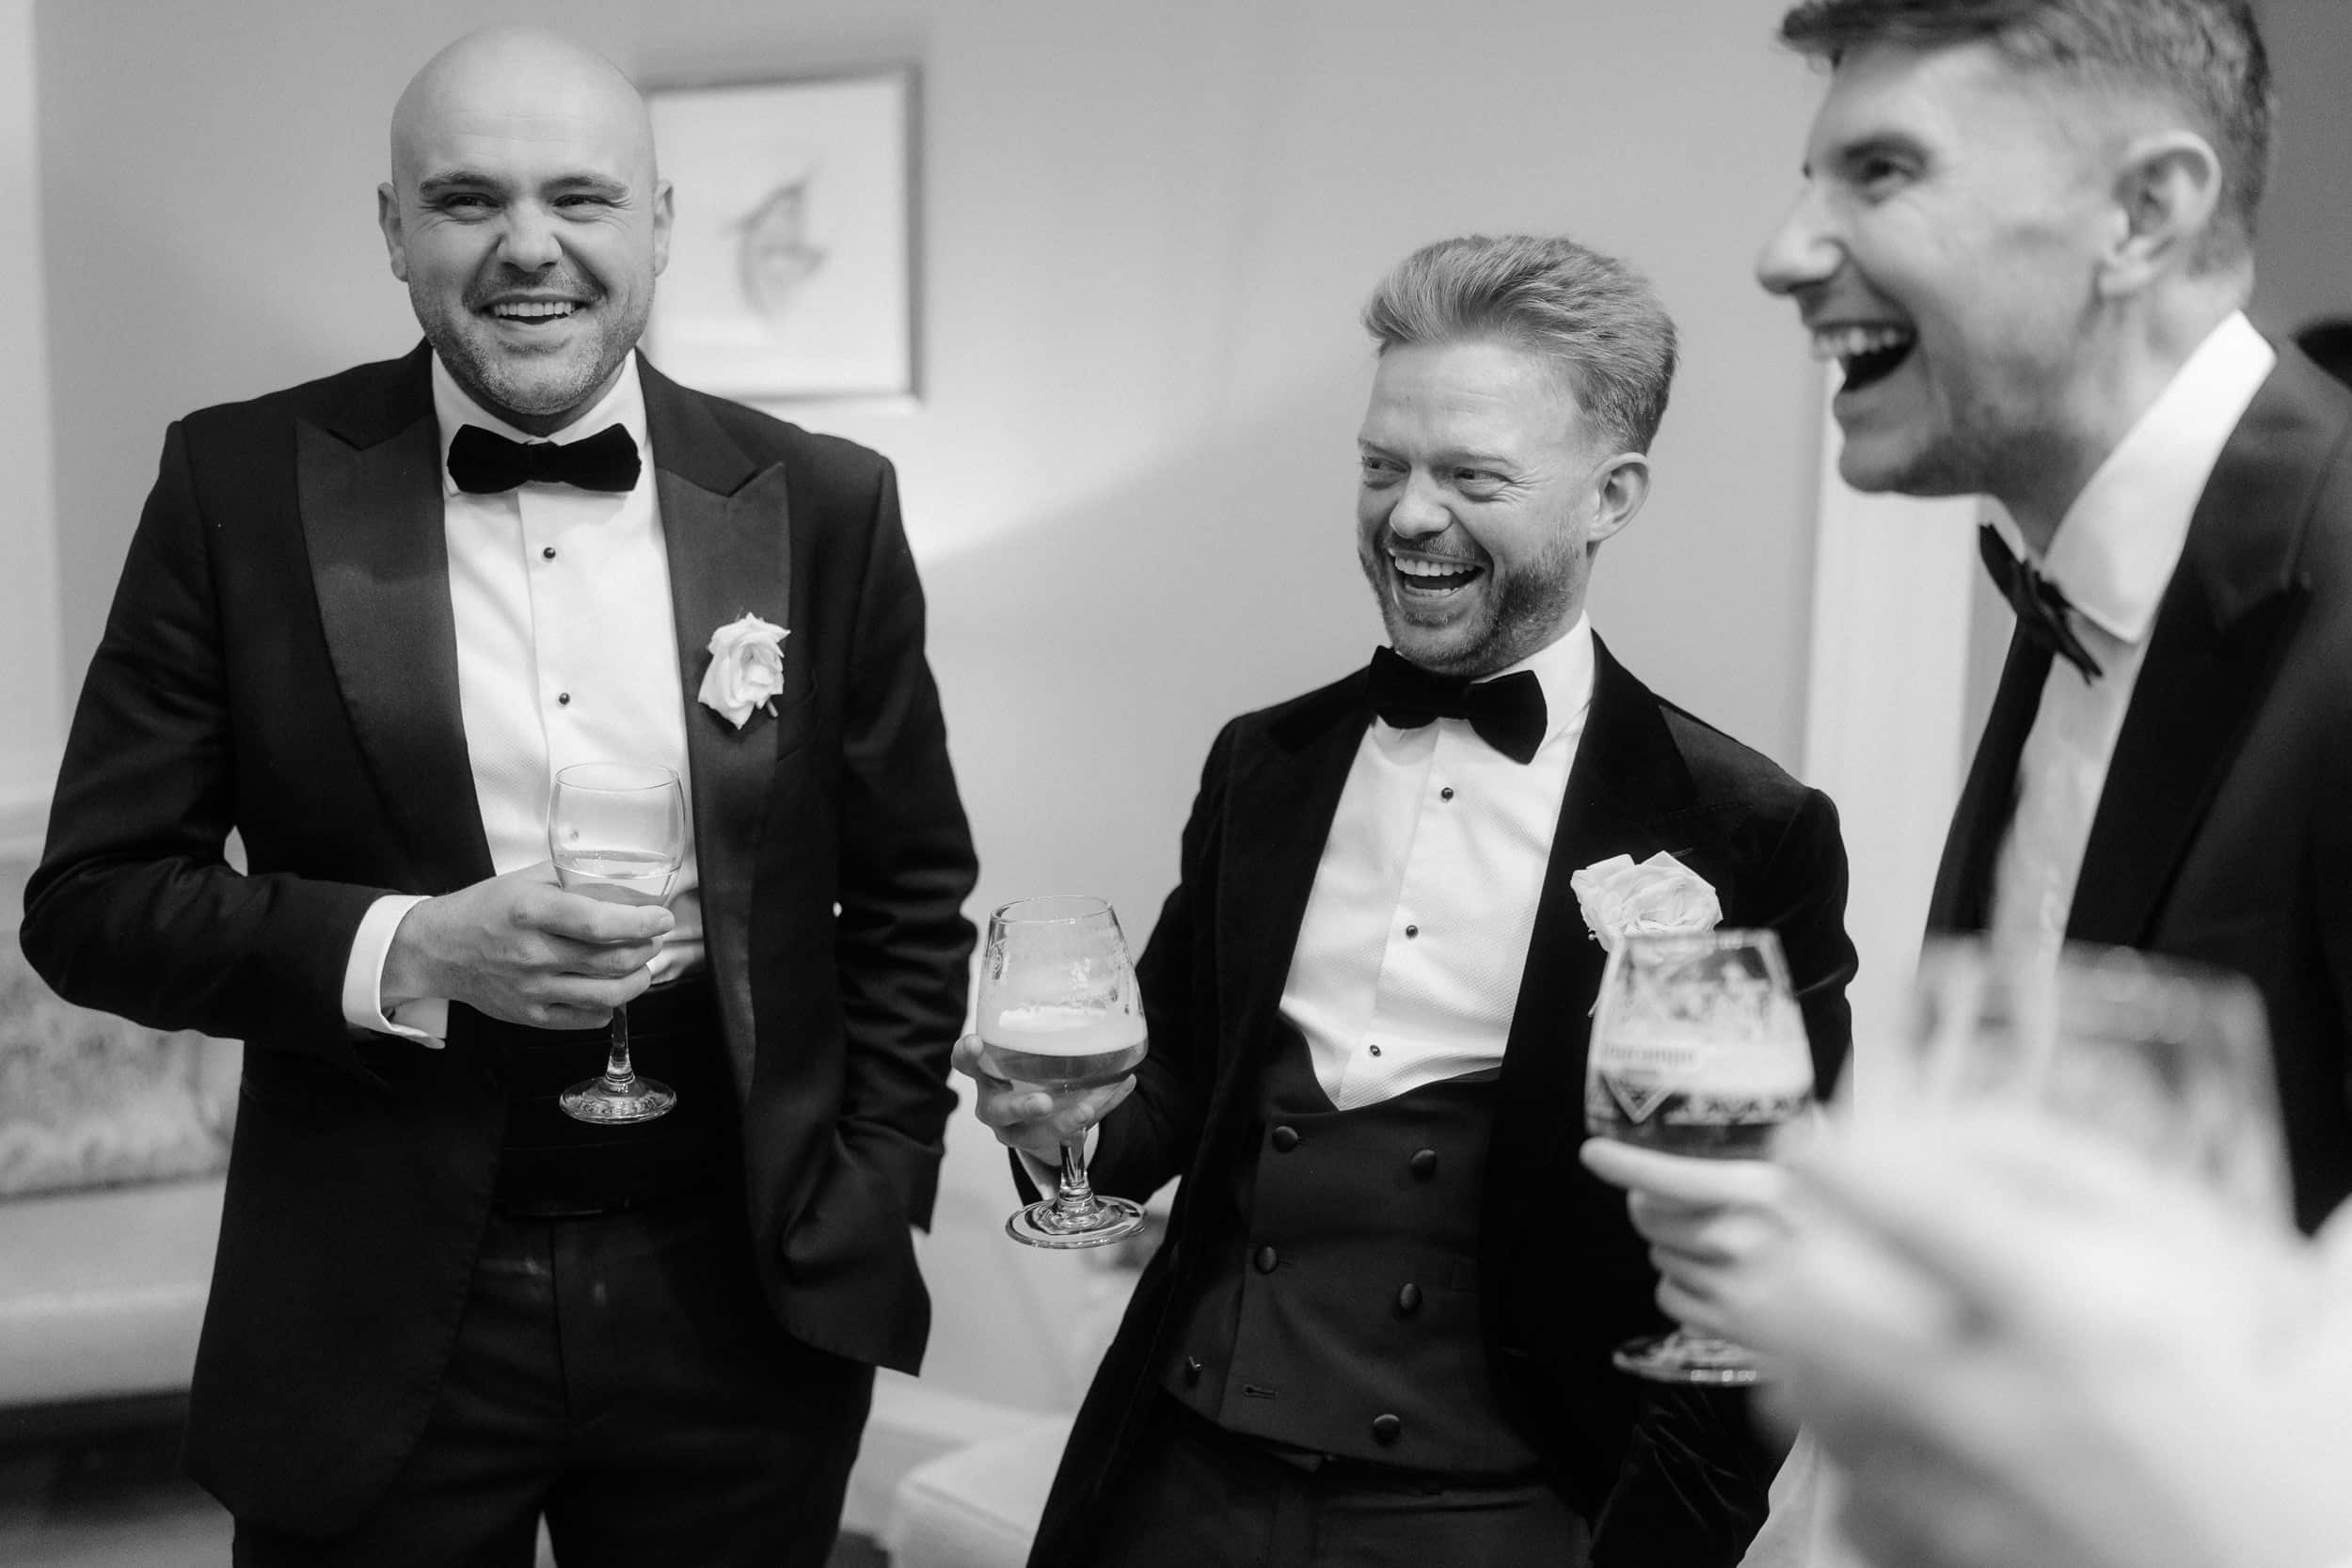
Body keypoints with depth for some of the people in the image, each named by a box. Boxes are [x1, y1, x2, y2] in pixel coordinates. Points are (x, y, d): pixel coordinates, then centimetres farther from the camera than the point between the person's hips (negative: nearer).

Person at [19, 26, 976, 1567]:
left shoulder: (822, 506, -1)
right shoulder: (245, 487, -4)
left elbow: (911, 890, 7)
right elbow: (92, 893, -3)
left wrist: (869, 1199, -1)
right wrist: (406, 950, -17)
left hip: (741, 1303, 1)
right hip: (378, 1318, -1)